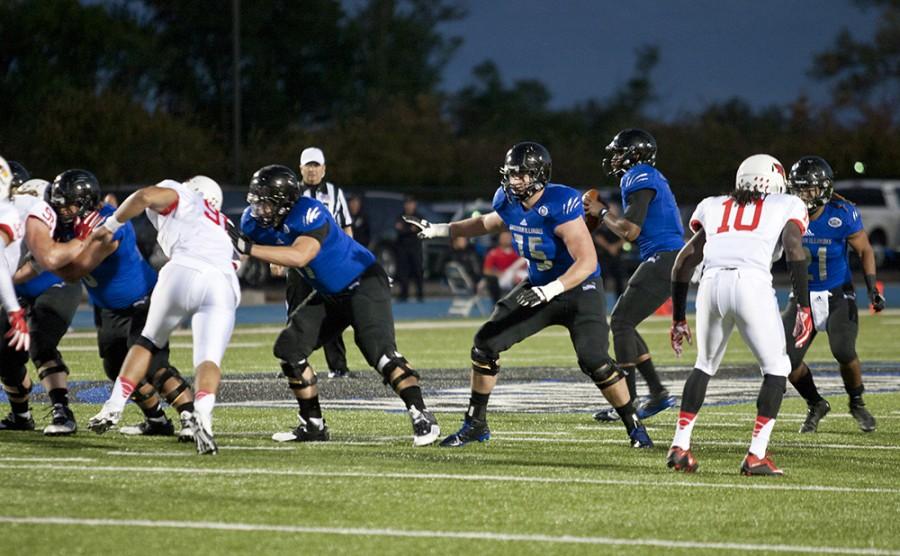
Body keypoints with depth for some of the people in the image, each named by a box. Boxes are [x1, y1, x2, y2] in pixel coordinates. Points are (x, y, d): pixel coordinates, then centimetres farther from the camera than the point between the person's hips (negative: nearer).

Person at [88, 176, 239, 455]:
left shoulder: (180, 197, 21)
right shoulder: (221, 225, 38)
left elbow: (144, 196, 2)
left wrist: (111, 225, 13)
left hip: (184, 273, -3)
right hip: (224, 285, 3)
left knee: (149, 341, 20)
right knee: (209, 359, -5)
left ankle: (113, 408, 14)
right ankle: (202, 413, -36)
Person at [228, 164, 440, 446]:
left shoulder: (308, 214, -30)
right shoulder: (257, 221, -6)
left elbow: (300, 256, -44)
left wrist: (248, 248, -45)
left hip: (364, 284, -9)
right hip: (327, 295, 9)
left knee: (380, 349, -24)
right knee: (289, 348, 3)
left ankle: (423, 419, -23)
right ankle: (313, 425, 12)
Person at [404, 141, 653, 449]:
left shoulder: (559, 206, -29)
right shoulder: (509, 202, -7)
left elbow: (588, 261, -31)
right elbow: (491, 222, 20)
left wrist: (550, 291, -40)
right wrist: (439, 230, 16)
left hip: (579, 290, -7)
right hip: (538, 287, 7)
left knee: (593, 360, -22)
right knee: (486, 344, -1)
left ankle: (634, 426, -2)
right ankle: (475, 424, 13)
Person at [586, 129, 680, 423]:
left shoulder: (640, 180, -11)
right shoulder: (650, 178, 21)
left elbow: (630, 231, -17)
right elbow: (634, 227, 25)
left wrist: (602, 213, -3)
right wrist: (603, 212, 15)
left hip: (663, 260, -10)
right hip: (666, 260, 10)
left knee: (621, 322, -8)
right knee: (622, 323, 13)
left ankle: (629, 403, -9)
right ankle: (658, 392, 12)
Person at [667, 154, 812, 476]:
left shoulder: (714, 208, 30)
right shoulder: (784, 207, 21)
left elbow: (683, 262, 25)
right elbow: (794, 250, 2)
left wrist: (678, 320, 31)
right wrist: (804, 310, -1)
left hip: (712, 284, 3)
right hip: (752, 283, -3)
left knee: (705, 365, 26)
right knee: (776, 368, 14)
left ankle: (680, 447, 18)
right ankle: (756, 455, 2)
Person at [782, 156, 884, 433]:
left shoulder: (842, 215, -18)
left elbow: (865, 250, -4)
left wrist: (872, 288, -11)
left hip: (838, 296, -3)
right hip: (804, 296, 3)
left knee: (843, 351, -24)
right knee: (787, 358, -10)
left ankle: (857, 404, 7)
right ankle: (816, 405, 20)